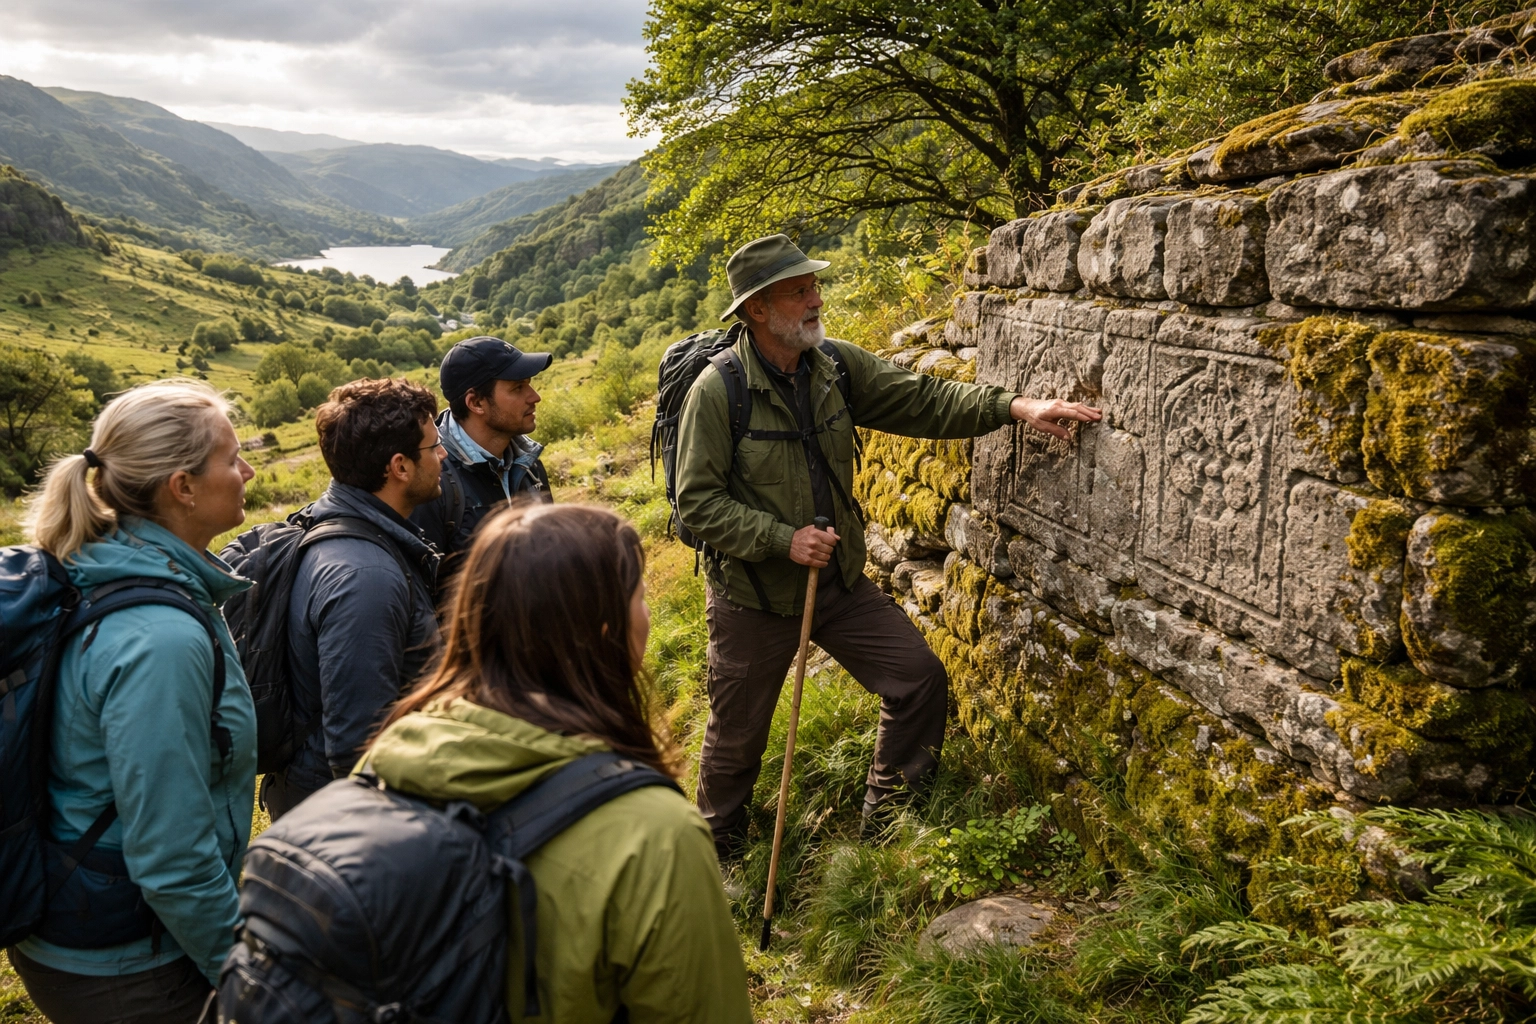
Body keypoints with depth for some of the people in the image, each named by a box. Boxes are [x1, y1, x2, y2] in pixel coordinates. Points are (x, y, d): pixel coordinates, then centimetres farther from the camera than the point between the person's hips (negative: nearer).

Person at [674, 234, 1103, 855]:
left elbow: (923, 400, -3)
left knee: (921, 678, 1)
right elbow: (696, 501, -19)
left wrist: (1015, 407, -15)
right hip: (753, 597, -5)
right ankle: (718, 858, 40)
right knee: (737, 736, 11)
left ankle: (887, 822, 24)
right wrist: (783, 539, -26)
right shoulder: (717, 392, -19)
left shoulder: (838, 366, -3)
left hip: (839, 581, 5)